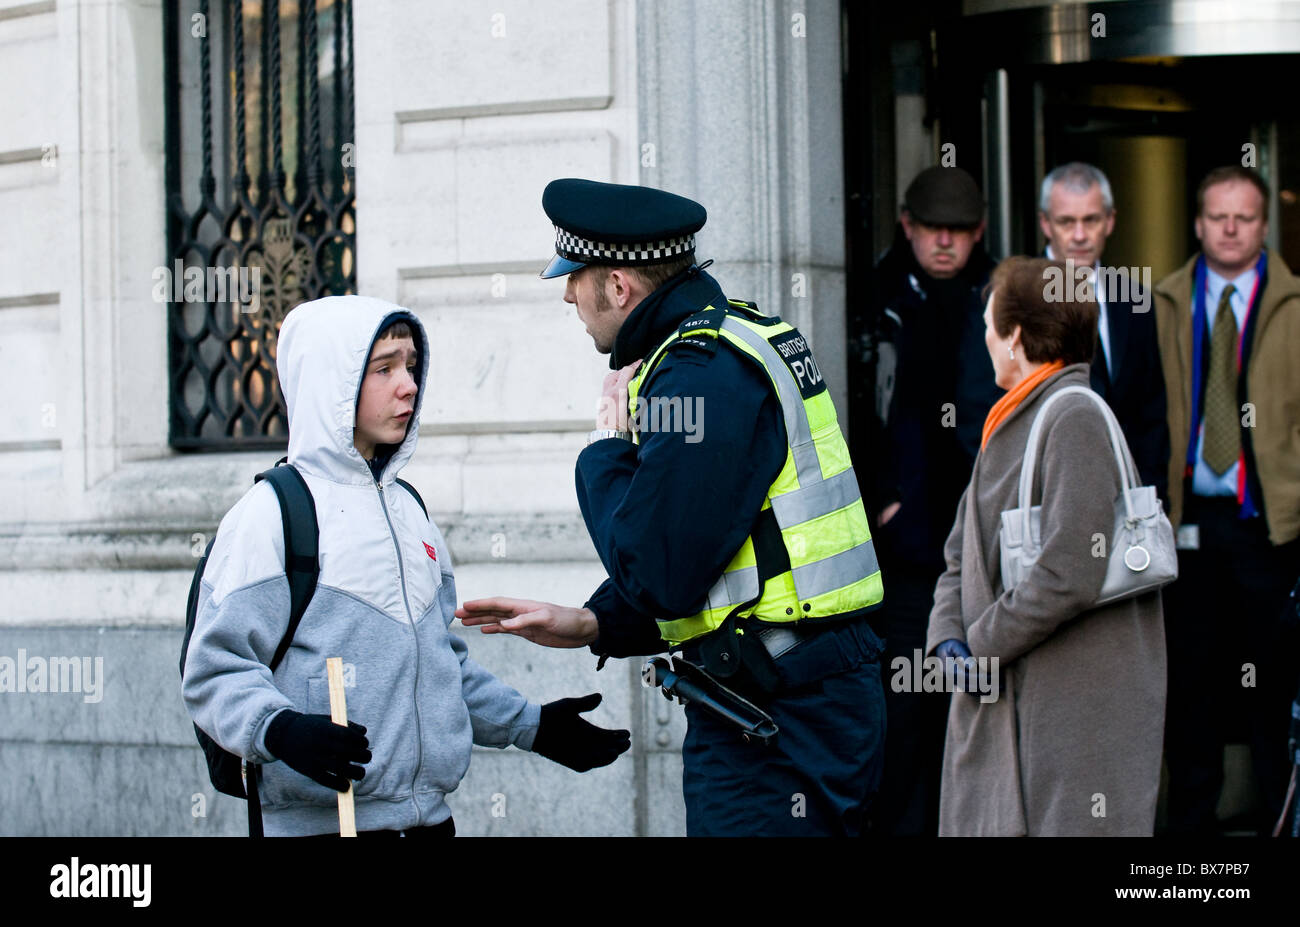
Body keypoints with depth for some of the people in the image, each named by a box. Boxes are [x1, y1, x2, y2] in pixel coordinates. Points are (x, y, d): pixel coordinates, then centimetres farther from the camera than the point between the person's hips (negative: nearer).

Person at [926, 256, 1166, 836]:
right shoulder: (1004, 429, 19)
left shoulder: (1076, 420, -11)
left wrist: (979, 647, -9)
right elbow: (961, 560, 21)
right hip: (999, 711, 9)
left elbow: (1069, 576, -20)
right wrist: (947, 638, 1)